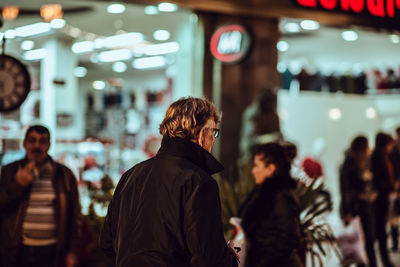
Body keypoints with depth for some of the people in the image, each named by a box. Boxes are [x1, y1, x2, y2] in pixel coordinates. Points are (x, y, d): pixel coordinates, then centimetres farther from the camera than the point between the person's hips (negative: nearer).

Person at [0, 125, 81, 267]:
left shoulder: (64, 175, 6)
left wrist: (71, 251, 3)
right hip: (15, 252, 0)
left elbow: (73, 215, 7)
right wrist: (18, 185, -11)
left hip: (50, 252, 0)